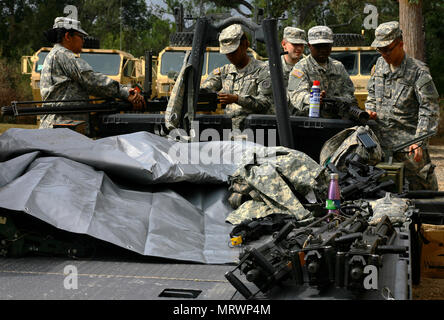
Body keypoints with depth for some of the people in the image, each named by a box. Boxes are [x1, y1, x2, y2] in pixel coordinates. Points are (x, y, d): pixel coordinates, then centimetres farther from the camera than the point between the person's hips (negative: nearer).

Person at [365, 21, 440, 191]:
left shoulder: (418, 71, -9)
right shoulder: (380, 64, 10)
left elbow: (429, 110, -12)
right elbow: (372, 92, 27)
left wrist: (419, 142, -19)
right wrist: (370, 110, 6)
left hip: (409, 143, -5)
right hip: (381, 141, 6)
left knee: (423, 189, -1)